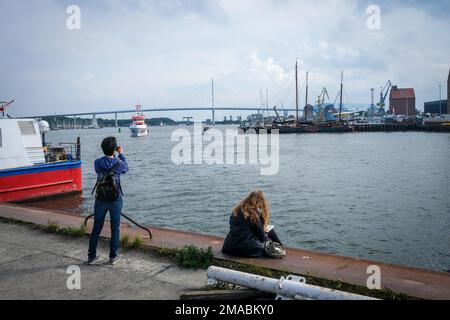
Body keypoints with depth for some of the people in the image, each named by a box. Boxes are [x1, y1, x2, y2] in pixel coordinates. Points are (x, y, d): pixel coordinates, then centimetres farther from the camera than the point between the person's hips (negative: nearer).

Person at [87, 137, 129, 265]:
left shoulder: (97, 163, -6)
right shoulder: (119, 163, -12)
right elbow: (126, 168, 10)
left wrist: (111, 154, 17)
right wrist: (121, 154, 20)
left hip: (100, 200, 3)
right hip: (115, 200, -2)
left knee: (96, 228, 12)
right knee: (115, 229, 9)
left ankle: (92, 256, 20)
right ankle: (113, 257, 14)